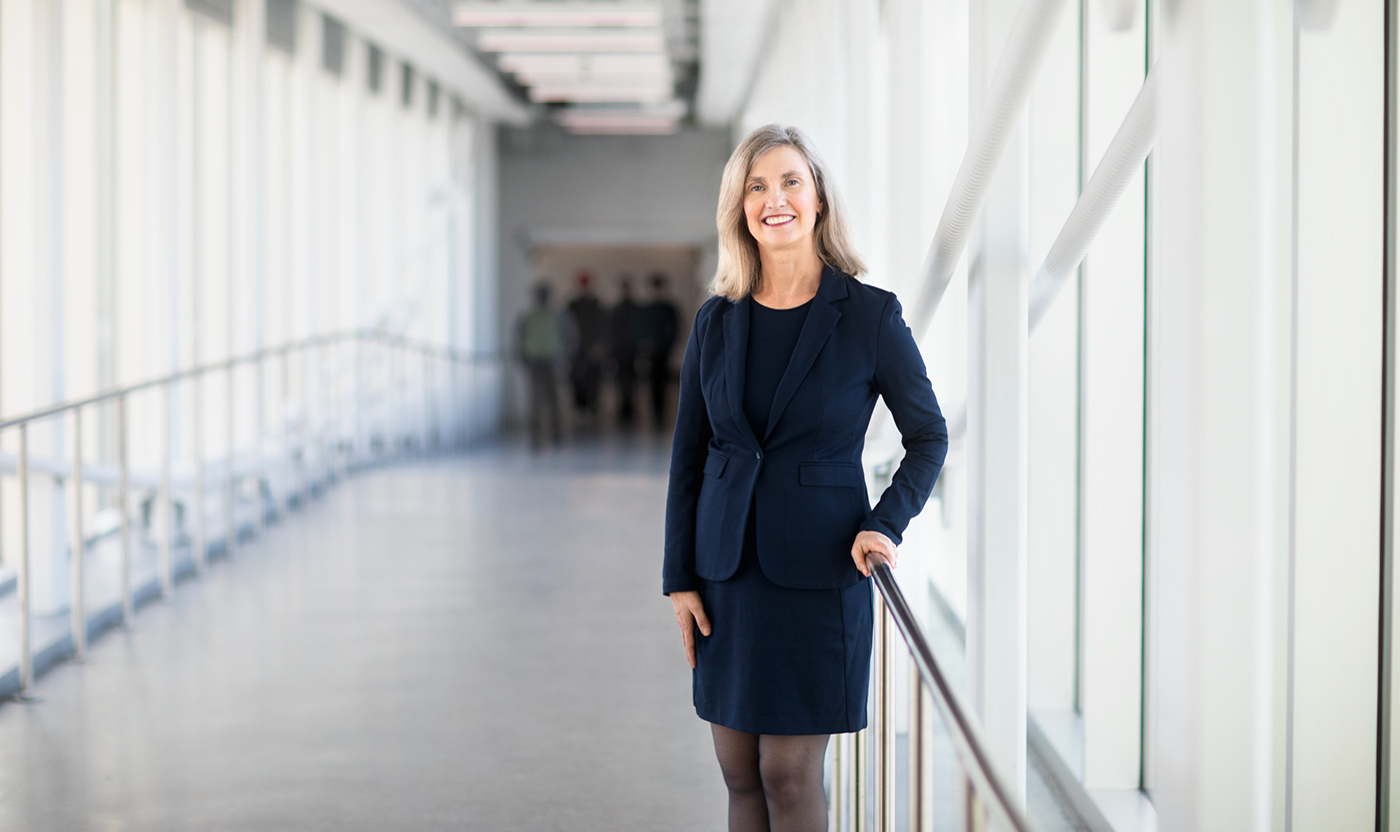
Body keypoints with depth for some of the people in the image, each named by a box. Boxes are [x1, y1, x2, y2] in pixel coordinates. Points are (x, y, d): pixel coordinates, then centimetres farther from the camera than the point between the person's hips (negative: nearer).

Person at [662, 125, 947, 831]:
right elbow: (688, 455, 9)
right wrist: (678, 578, 4)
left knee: (789, 773, -1)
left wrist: (885, 525, -11)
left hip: (819, 572, -4)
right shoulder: (716, 321, 5)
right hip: (727, 571, 4)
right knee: (739, 772, 9)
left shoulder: (871, 315, -6)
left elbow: (928, 435, 4)